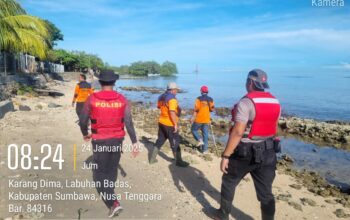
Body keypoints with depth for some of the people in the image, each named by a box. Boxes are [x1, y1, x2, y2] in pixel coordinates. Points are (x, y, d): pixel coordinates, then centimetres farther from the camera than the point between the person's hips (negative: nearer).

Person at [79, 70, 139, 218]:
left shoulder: (92, 99, -8)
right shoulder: (122, 100, -5)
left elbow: (83, 121, -2)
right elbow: (129, 123, -9)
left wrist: (85, 134, 19)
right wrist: (134, 142, -5)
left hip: (100, 141, -3)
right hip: (117, 140, 3)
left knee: (99, 174, 7)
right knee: (112, 169, 22)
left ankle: (113, 204, -3)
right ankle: (108, 193, 40)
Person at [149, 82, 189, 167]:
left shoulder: (161, 97, 7)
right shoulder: (172, 98, -20)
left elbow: (158, 106, 25)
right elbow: (172, 113, -27)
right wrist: (176, 124, -21)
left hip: (161, 122, 8)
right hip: (170, 124, -8)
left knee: (159, 141, 19)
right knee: (175, 143, 4)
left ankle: (152, 158, 24)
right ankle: (179, 161, 15)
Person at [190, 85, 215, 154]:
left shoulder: (199, 99, -10)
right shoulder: (211, 99, 3)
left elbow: (196, 109, -15)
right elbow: (212, 109, 6)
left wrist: (193, 117, -9)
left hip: (199, 119, -4)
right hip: (206, 120, 4)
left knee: (193, 130, 18)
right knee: (205, 134, 9)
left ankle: (200, 140, 0)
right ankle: (205, 149, 12)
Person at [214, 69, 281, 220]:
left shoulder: (246, 102, -18)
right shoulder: (275, 103, 5)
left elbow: (237, 132, -23)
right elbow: (272, 129, 14)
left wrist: (225, 156, -18)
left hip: (245, 152, -5)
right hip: (267, 153, 6)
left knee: (228, 183, 18)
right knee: (266, 193, 12)